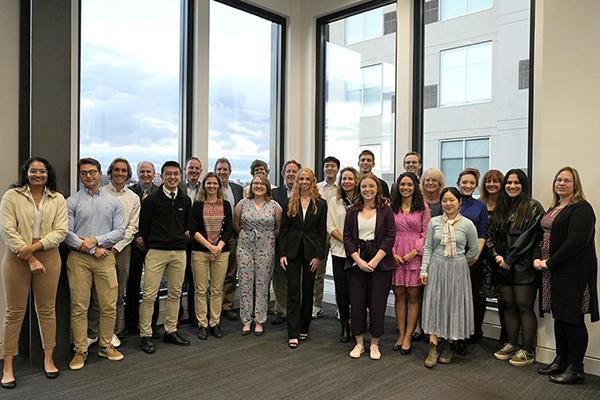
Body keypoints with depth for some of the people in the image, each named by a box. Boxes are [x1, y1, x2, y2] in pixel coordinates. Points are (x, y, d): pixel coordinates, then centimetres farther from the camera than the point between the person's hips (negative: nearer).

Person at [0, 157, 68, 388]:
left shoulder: (58, 199, 5)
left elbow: (61, 230, -2)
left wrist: (34, 247, -15)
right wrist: (29, 258, -12)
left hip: (48, 257, 2)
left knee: (47, 309, 9)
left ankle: (48, 359, 22)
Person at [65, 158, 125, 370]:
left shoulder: (113, 202, 8)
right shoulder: (72, 202, 3)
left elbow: (120, 231, 2)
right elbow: (66, 232, -5)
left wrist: (96, 240, -10)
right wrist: (91, 249, -9)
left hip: (105, 257, 2)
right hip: (78, 258, -1)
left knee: (109, 305, 4)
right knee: (79, 306, 3)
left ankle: (105, 345, 21)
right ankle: (80, 350, 16)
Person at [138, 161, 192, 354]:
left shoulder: (185, 200, 8)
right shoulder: (152, 199, -4)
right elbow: (142, 227, 1)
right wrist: (147, 244, 5)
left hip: (179, 251, 4)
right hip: (156, 251, -4)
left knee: (175, 293, 11)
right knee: (149, 295, -4)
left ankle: (171, 331, 23)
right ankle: (145, 335, 9)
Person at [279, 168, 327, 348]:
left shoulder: (320, 204, 2)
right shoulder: (290, 203, 4)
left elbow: (322, 232, 0)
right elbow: (283, 230, 4)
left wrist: (319, 255, -6)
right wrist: (282, 254, -3)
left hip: (311, 252, 0)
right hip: (292, 251, 0)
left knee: (308, 290, 10)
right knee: (293, 290, -2)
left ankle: (304, 328, 25)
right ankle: (293, 333, 1)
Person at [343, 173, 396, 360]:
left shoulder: (385, 210, 1)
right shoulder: (352, 212, 8)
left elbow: (390, 237, -5)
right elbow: (347, 237, 3)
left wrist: (375, 260, -13)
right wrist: (358, 260, -10)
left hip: (380, 263, -2)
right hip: (357, 262, 2)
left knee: (377, 304, 2)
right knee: (357, 303, 3)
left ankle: (374, 344, 18)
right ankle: (359, 343, 19)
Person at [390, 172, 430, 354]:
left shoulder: (423, 207, 2)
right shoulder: (391, 207, 8)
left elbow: (426, 233, 0)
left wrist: (413, 252, -10)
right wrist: (393, 253, -5)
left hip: (415, 256, -2)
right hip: (396, 256, 2)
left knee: (413, 296, 2)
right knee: (399, 295, 7)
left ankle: (408, 337, 10)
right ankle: (401, 334, 17)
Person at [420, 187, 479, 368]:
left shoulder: (467, 224, -2)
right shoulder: (434, 222, 1)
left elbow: (474, 250, 7)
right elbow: (428, 247, 2)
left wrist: (459, 263, 9)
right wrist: (424, 269, -3)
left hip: (458, 270, -1)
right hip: (436, 267, 1)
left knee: (454, 305, 6)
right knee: (433, 305, -2)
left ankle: (448, 346, 22)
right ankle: (433, 348, 4)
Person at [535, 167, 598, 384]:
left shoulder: (582, 209, -10)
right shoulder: (553, 209, 16)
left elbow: (575, 242, -20)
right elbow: (544, 237, 17)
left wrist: (549, 263, -17)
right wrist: (537, 258, 0)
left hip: (573, 272, -8)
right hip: (553, 272, 8)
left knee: (572, 319, 0)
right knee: (559, 317, 14)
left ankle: (576, 368, 11)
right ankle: (561, 360, 26)